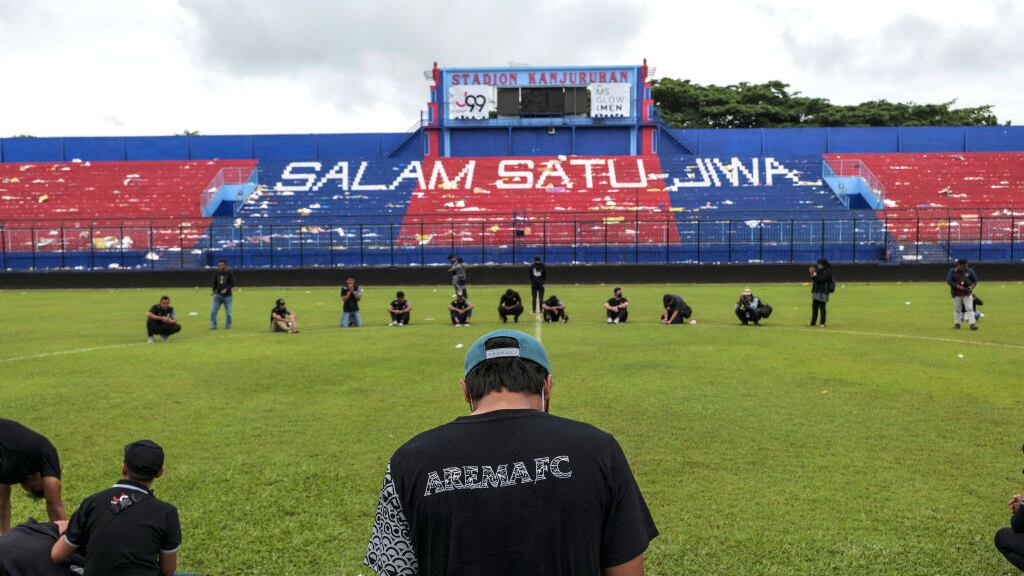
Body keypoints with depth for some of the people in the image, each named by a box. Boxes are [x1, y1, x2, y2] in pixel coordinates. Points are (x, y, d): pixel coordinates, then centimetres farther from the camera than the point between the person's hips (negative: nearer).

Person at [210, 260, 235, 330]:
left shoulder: (229, 273, -6)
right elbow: (215, 283, 13)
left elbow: (232, 284, -9)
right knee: (213, 311, -3)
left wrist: (226, 289, -23)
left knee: (228, 312, 4)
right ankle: (213, 325, 6)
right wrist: (213, 290, -3)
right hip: (218, 295, 3)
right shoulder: (216, 273, 5)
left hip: (227, 296, -3)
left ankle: (228, 325, 19)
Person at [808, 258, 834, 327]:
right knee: (814, 307, 10)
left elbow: (821, 279, -20)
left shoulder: (827, 271, -9)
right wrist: (812, 275, 0)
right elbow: (815, 280, 15)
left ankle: (822, 323, -1)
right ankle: (813, 322, 16)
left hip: (823, 292, -8)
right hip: (816, 291, 8)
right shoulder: (820, 270, 16)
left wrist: (815, 275, -11)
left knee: (822, 307, -6)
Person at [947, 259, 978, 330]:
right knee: (957, 309, 8)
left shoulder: (969, 271, 1)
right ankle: (957, 324, 20)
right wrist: (957, 286, -22)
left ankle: (972, 324, -8)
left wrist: (972, 286, -13)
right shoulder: (952, 271, -5)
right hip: (956, 294, -1)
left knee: (969, 308, -6)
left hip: (967, 293, 1)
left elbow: (975, 280, 7)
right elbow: (948, 280, -12)